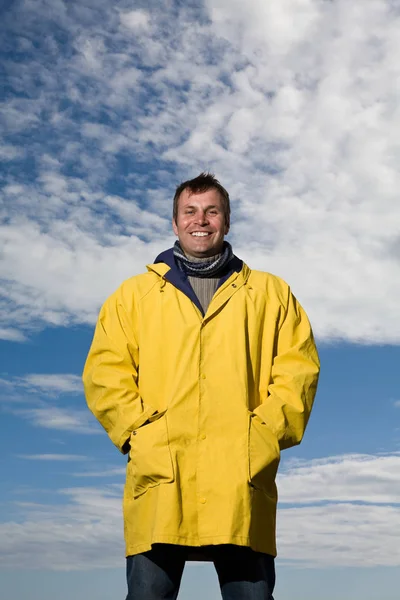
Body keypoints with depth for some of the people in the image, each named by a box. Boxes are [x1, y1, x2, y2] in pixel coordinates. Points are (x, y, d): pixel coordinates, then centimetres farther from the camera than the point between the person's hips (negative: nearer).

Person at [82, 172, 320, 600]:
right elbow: (104, 372, 9)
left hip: (241, 481, 0)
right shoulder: (134, 295, 18)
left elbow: (298, 367, 9)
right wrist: (138, 430, -4)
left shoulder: (271, 293, 18)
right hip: (160, 477, 1)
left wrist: (266, 432, -4)